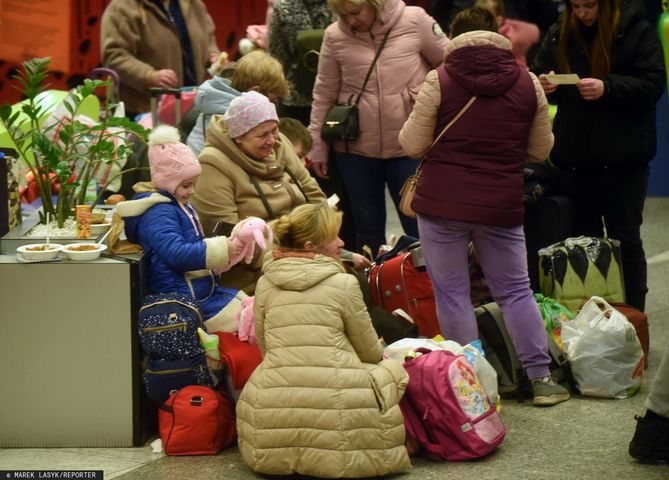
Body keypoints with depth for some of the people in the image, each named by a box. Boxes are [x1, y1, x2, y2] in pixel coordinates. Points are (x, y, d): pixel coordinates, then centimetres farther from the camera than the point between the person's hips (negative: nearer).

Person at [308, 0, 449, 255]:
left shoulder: (415, 21, -8)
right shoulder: (335, 36, -4)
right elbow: (324, 95, 3)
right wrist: (318, 147, 4)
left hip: (409, 148, -1)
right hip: (356, 149, 1)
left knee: (418, 224, 7)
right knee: (368, 226, 12)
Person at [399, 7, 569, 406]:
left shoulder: (439, 82, -7)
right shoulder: (528, 83, 1)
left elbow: (414, 145, -3)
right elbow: (540, 151, 8)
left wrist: (418, 115, 16)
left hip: (442, 205, -2)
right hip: (503, 206, 2)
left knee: (452, 294, 8)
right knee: (515, 291, 15)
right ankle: (541, 379, 15)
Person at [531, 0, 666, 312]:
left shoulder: (636, 31, -7)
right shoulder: (559, 35, 4)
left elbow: (652, 84, -13)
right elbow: (538, 74, 11)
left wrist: (607, 88, -27)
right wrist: (543, 85, -13)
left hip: (622, 158, -4)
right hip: (574, 156, 4)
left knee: (624, 239, 4)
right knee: (583, 238, 12)